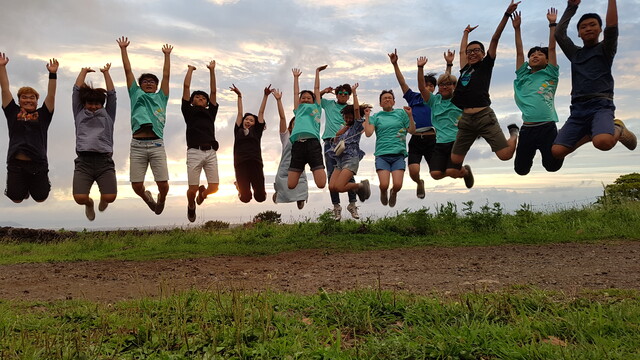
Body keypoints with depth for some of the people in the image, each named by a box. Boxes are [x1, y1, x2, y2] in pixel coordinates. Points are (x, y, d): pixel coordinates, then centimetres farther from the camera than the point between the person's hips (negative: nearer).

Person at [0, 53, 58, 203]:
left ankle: (32, 186, 39)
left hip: (38, 164, -1)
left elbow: (51, 95, 2)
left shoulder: (42, 115, 10)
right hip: (16, 163, 1)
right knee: (16, 199, 1)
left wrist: (52, 73, -7)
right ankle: (24, 187, 36)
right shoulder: (13, 113, 13)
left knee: (40, 198, 3)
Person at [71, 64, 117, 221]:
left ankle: (102, 198, 25)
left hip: (104, 161, 0)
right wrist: (84, 71, 29)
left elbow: (111, 94, 17)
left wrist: (106, 73, 23)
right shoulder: (79, 114, 23)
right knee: (79, 198, -18)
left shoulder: (107, 115, 22)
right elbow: (76, 91, 22)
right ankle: (89, 203, 23)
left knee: (110, 197, -17)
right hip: (84, 161, 0)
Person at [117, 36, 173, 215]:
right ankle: (147, 197, 32)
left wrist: (167, 54, 25)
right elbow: (128, 71, 21)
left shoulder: (161, 97, 21)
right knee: (137, 186, -2)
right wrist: (123, 49, 23)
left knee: (163, 185, -6)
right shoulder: (136, 95, 21)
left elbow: (166, 75, 21)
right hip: (138, 145, 0)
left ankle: (161, 201, 27)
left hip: (157, 145, 0)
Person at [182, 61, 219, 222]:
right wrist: (190, 69, 26)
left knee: (214, 188, -6)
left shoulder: (210, 112, 23)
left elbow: (213, 91, 20)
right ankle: (191, 206, 28)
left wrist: (212, 70, 20)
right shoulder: (189, 111, 17)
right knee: (192, 189, -7)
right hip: (194, 152, -2)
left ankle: (202, 193, 31)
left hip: (211, 152, 2)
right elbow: (186, 87, 15)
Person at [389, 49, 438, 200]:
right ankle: (419, 183, 21)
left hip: (432, 139, 0)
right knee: (413, 171, -14)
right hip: (415, 140, 0)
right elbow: (402, 83, 6)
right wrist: (395, 64, -2)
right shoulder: (414, 98, 12)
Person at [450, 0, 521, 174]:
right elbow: (462, 51, 35)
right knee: (455, 160, -1)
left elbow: (495, 39, 3)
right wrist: (466, 33, 51)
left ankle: (514, 133, 22)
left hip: (484, 116, -4)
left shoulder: (486, 65, 9)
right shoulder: (465, 68, 20)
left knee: (505, 155, -11)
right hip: (466, 119, 4)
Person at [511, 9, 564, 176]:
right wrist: (517, 28, 14)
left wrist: (552, 23, 8)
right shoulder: (523, 76, 15)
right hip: (527, 129, 2)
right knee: (520, 170, 5)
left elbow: (552, 48, 6)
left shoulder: (550, 75, 10)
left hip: (547, 128, -2)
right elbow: (519, 52, 16)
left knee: (553, 166, 2)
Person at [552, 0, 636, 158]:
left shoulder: (605, 49, 11)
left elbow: (612, 26, -6)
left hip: (601, 105, -4)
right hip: (578, 109, 4)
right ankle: (590, 133, 15)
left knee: (603, 142, -36)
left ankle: (618, 129, 4)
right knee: (557, 151, -13)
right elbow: (559, 33, 14)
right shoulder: (575, 53, 22)